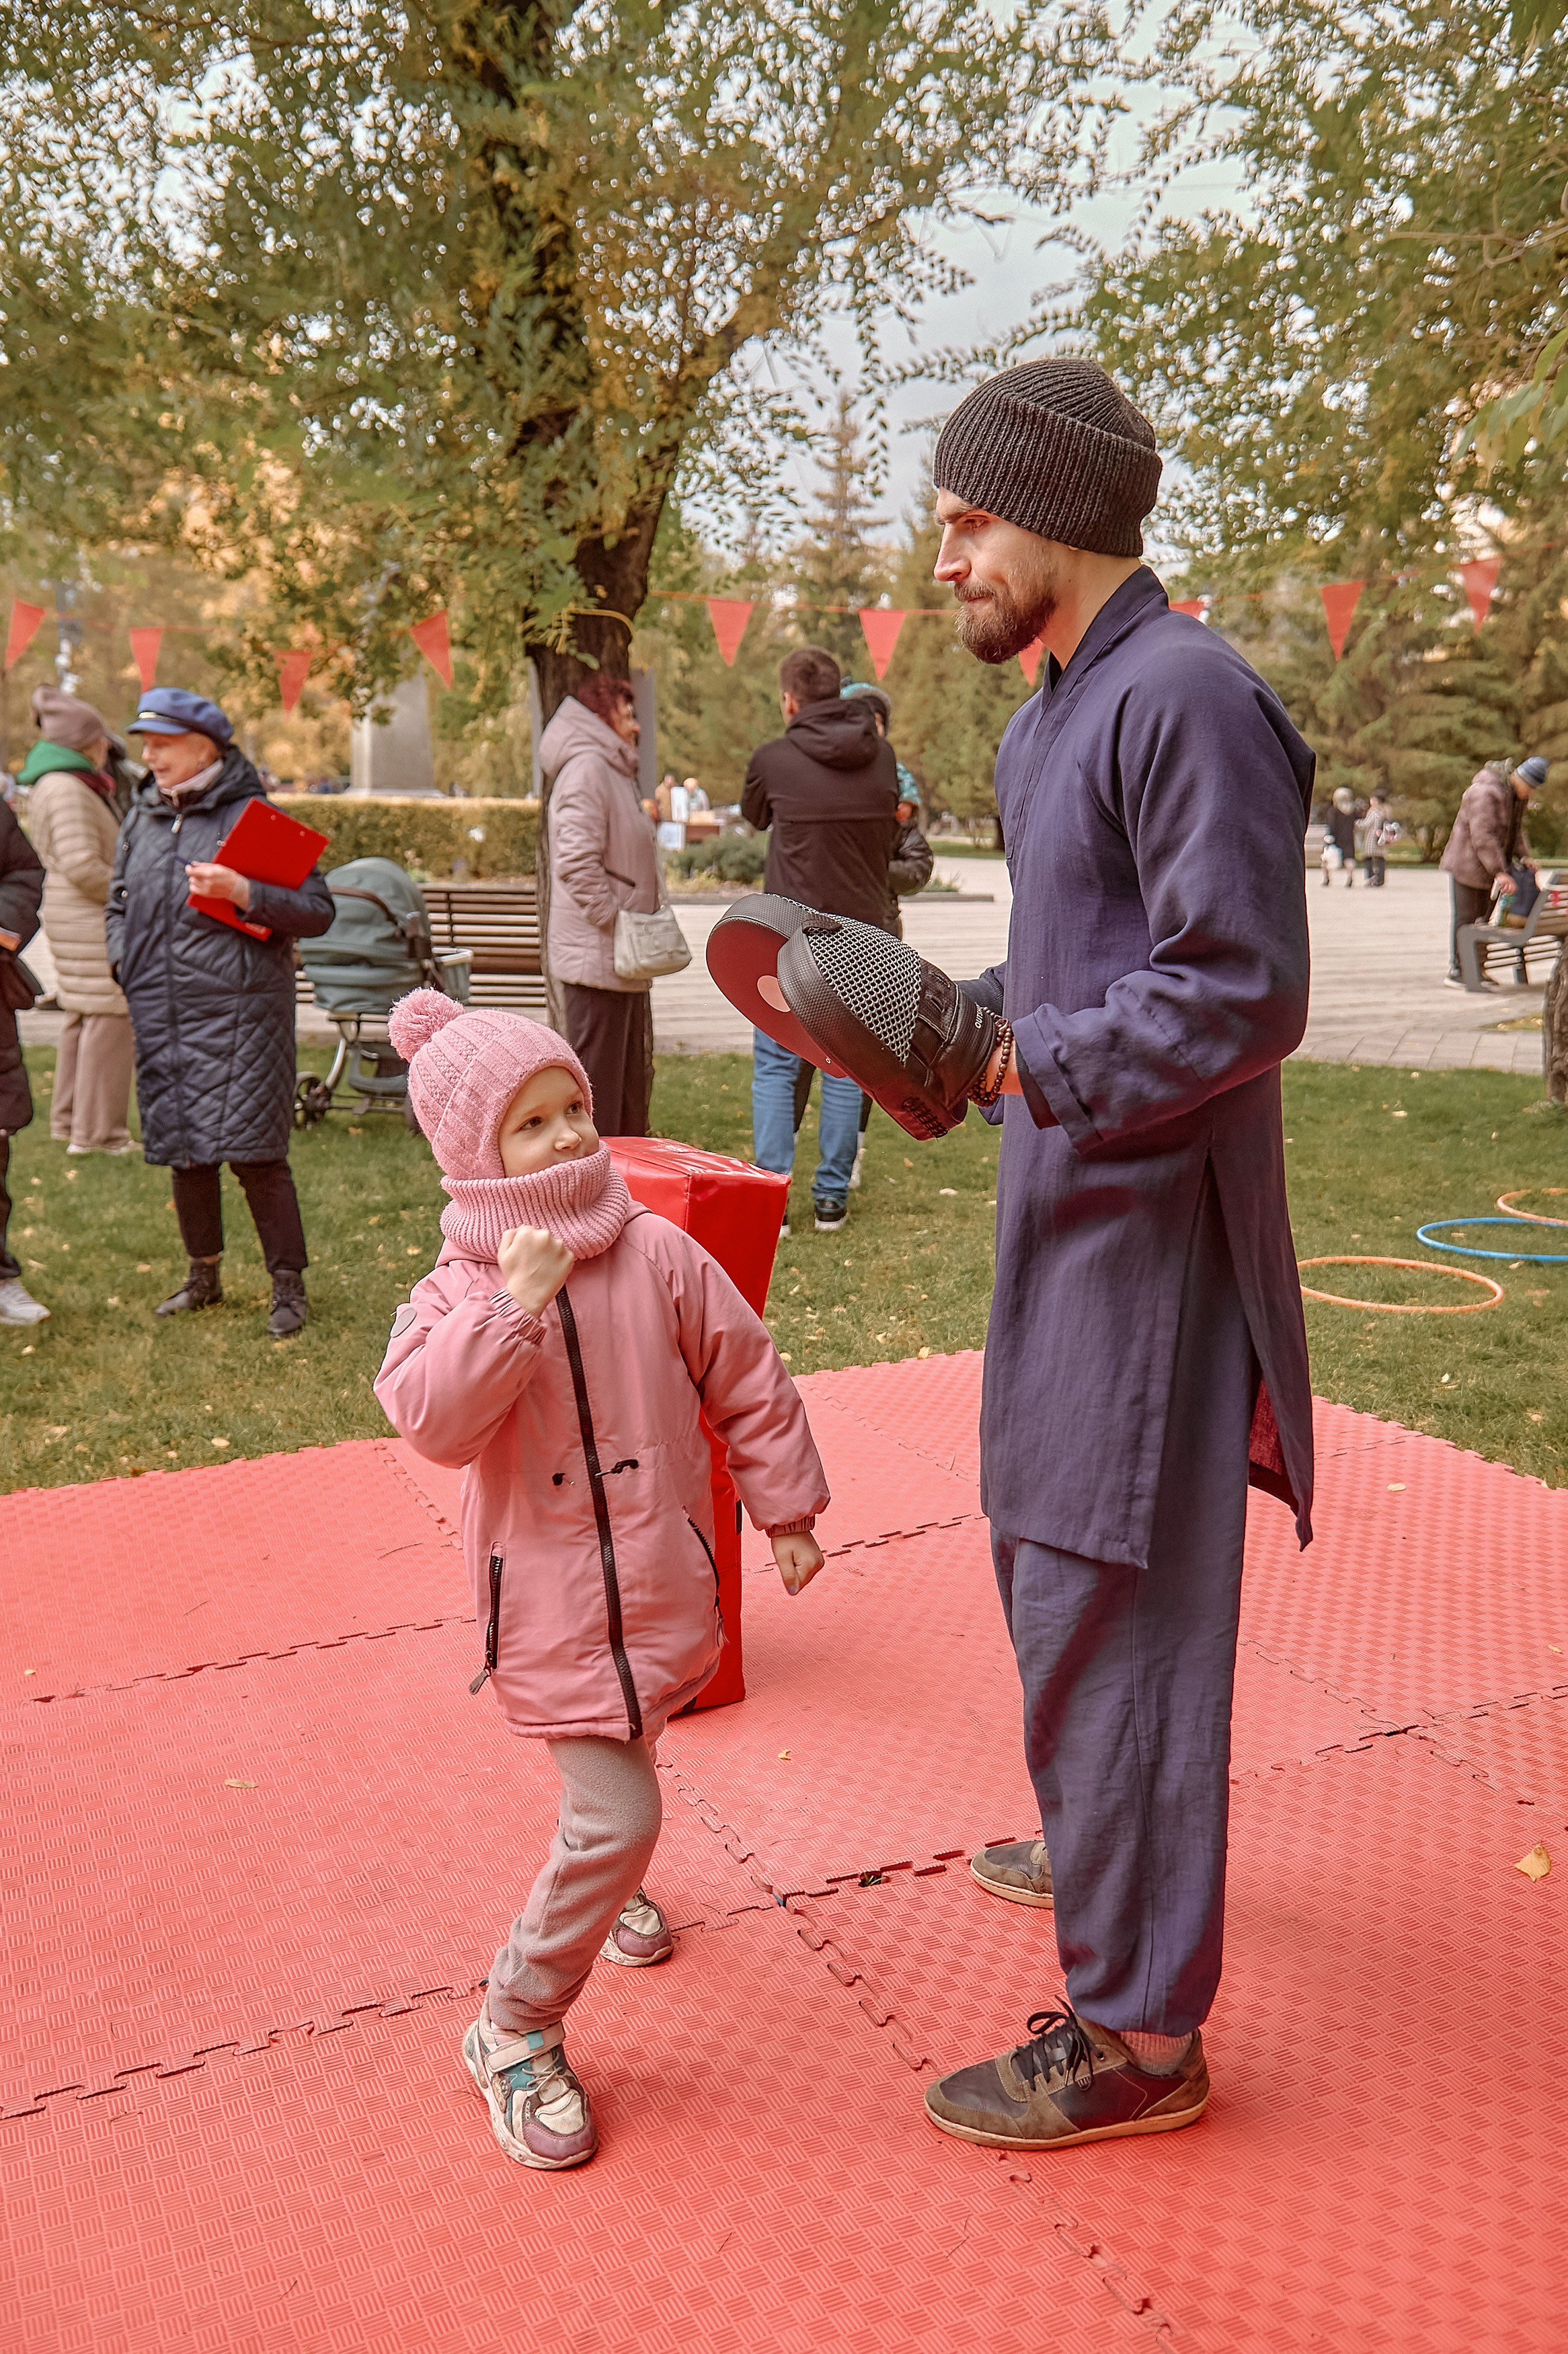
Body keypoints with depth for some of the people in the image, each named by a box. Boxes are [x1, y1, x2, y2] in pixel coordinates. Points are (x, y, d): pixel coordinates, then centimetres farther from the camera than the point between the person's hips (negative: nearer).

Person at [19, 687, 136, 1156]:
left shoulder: (49, 783, 15)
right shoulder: (68, 789, -18)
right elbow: (82, 866, -24)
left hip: (72, 918, 11)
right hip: (94, 923, -11)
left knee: (82, 1019, 17)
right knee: (110, 1019, -6)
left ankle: (68, 1121, 26)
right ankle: (97, 1131, -2)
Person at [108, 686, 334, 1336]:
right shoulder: (141, 818, 13)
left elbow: (318, 911, -8)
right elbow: (119, 901, 28)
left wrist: (243, 892, -20)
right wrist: (123, 958, 10)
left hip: (239, 1010, -6)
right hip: (159, 1014, 6)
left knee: (252, 1149, -8)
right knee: (181, 1148, 12)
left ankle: (288, 1285, 4)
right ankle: (203, 1276, 28)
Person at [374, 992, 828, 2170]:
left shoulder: (659, 1255, -6)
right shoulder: (462, 1289, -11)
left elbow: (747, 1381, 3)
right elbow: (430, 1420, -27)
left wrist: (788, 1506, 8)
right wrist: (512, 1307, -35)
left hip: (661, 1584, 4)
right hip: (552, 1607, -4)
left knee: (620, 1777, 26)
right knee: (617, 1816, -9)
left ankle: (597, 1887, 59)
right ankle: (516, 2031, 12)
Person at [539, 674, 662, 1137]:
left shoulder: (613, 769, 21)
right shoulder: (586, 767, -13)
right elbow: (578, 860, -24)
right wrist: (615, 922, -20)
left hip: (624, 959, 11)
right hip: (598, 955, -11)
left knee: (632, 1077, 18)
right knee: (597, 1078, -5)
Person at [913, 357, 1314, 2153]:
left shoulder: (1188, 698, -18)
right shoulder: (1053, 713, 14)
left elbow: (1244, 994, -23)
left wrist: (1027, 1060, -20)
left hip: (1147, 1228, -10)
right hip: (1067, 1210, 10)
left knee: (1110, 1607, -3)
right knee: (1050, 1560, 22)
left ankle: (1139, 2031, 13)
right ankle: (1105, 1850, 45)